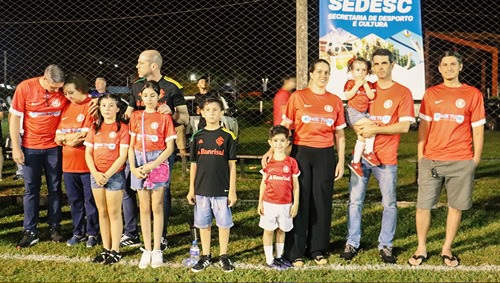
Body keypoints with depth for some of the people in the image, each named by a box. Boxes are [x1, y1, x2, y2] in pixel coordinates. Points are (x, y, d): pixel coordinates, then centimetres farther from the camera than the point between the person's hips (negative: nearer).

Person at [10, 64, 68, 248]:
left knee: (55, 188, 8)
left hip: (54, 147, 1)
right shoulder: (25, 87, -12)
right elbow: (15, 118, -6)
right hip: (31, 147, -1)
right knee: (31, 189, 5)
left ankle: (54, 227, 19)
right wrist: (15, 147, -8)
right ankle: (30, 232, 13)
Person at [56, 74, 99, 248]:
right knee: (74, 200, 14)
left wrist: (65, 137, -5)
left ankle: (92, 233, 18)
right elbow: (58, 136, 9)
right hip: (68, 163, 6)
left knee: (90, 200, 5)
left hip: (88, 163, -6)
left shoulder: (92, 106, -7)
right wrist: (70, 140, -11)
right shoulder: (66, 107, 12)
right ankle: (78, 232, 26)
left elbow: (87, 134, -14)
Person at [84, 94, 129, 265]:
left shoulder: (122, 128, -5)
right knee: (102, 213, 10)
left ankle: (115, 251, 9)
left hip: (115, 175, -5)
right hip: (96, 175, 5)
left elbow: (123, 156, -11)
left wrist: (108, 174, -16)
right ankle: (106, 249, 18)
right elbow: (88, 153, 6)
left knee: (114, 213, 1)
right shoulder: (95, 128, 9)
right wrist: (95, 173, -8)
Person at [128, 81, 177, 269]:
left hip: (158, 162, -3)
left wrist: (152, 165, -15)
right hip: (139, 163, 3)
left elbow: (170, 147, -6)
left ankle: (157, 250, 10)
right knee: (144, 208, 7)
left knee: (157, 207, 3)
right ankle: (146, 249, 14)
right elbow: (131, 145, 6)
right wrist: (133, 168, -7)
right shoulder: (136, 116, 7)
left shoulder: (164, 117, -2)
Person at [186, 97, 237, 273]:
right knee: (203, 223, 10)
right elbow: (194, 164, 8)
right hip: (201, 189, 2)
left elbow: (232, 164, -2)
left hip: (222, 189, -2)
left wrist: (232, 190, -5)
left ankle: (224, 256, 20)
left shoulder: (227, 136, -2)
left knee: (224, 223, 6)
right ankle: (205, 256, 24)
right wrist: (191, 189, 6)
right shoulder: (197, 136, 5)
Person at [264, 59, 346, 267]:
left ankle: (318, 250, 22)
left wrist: (341, 161, 6)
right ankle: (295, 252, 12)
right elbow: (284, 127, -2)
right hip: (301, 153, -2)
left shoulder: (335, 101, 7)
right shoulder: (298, 97, 0)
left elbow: (339, 135, 11)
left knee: (322, 203, 8)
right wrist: (272, 149, -13)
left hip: (325, 156, 3)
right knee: (299, 202, 2)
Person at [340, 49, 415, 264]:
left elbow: (404, 126, -11)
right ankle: (352, 243, 17)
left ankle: (385, 245, 19)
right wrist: (361, 128, -8)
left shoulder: (403, 93, -3)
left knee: (389, 204, 6)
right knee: (355, 201, 6)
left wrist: (375, 129, -17)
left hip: (386, 158, -3)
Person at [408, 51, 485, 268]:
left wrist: (476, 158, 0)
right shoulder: (431, 93, 6)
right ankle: (421, 249, 16)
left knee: (456, 206, 7)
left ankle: (447, 249, 22)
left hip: (462, 161, -1)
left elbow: (478, 129, 4)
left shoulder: (473, 94, 2)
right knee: (423, 205, 2)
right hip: (431, 160, 1)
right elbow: (423, 126, 8)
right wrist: (420, 155, 4)